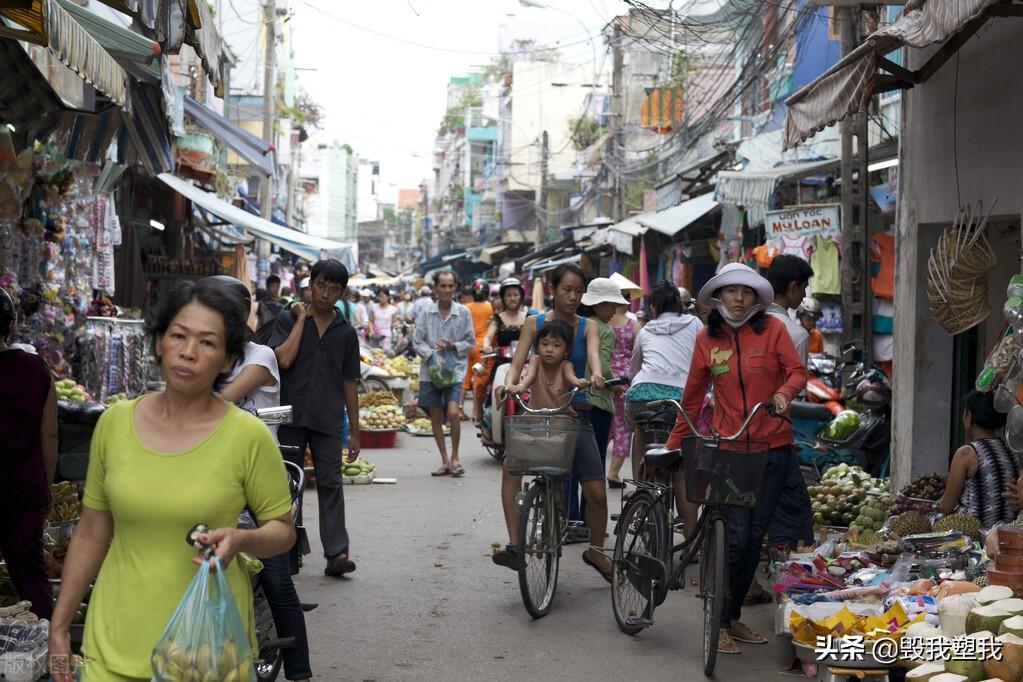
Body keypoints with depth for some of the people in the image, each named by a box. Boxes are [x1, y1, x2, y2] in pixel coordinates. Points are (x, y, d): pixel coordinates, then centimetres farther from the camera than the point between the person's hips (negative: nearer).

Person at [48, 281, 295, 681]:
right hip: (116, 639, 2)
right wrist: (59, 625, 10)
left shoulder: (248, 435, -11)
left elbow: (283, 530, 0)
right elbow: (91, 531, 8)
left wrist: (242, 539, -21)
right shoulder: (115, 422, -1)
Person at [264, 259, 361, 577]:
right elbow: (283, 359, -15)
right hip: (291, 416, -1)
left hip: (327, 420, 1)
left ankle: (336, 553, -5)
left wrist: (355, 431, 9)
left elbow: (350, 383, 11)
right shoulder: (287, 319, 2)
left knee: (330, 484, -3)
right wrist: (302, 318, -8)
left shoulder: (346, 332, 8)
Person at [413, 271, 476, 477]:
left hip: (455, 369, -2)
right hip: (430, 369, 2)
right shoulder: (426, 313, 2)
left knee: (453, 413, -17)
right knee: (436, 417, 7)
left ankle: (455, 457, 2)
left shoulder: (463, 312, 1)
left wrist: (452, 346, -12)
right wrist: (432, 354, -13)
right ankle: (445, 461, 20)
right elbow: (417, 342, 2)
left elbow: (471, 342, 5)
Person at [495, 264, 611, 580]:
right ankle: (514, 544, -27)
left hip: (575, 414, 1)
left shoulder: (587, 327, 2)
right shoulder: (534, 323, 2)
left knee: (596, 493, -3)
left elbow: (593, 353, -18)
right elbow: (517, 364, -6)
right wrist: (508, 385, -29)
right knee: (510, 464, -30)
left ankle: (595, 551, 24)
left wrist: (596, 375, -41)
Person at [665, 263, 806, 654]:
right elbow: (693, 397, 10)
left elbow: (798, 371, -5)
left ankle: (734, 617, 22)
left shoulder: (771, 329, 0)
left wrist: (785, 392, -27)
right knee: (736, 535, -9)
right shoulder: (707, 339, 4)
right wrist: (673, 443, 10)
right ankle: (719, 623, 2)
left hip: (773, 446, 1)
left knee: (755, 535, 8)